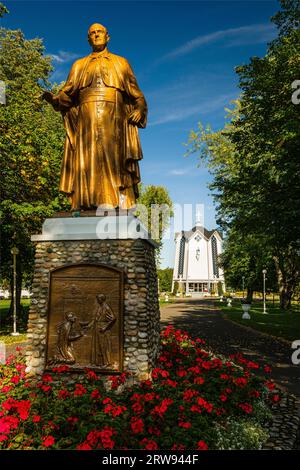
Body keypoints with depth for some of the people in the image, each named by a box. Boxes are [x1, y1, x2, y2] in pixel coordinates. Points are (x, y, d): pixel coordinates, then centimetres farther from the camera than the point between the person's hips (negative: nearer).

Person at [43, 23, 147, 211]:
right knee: (87, 158, -12)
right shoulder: (79, 65, 27)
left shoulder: (121, 63, 25)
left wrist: (140, 109, -3)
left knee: (113, 157, -15)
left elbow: (136, 94, 16)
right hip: (86, 117, 2)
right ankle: (86, 206, -18)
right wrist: (54, 98, -5)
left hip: (113, 115, -1)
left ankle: (122, 206, -21)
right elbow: (68, 93, 15)